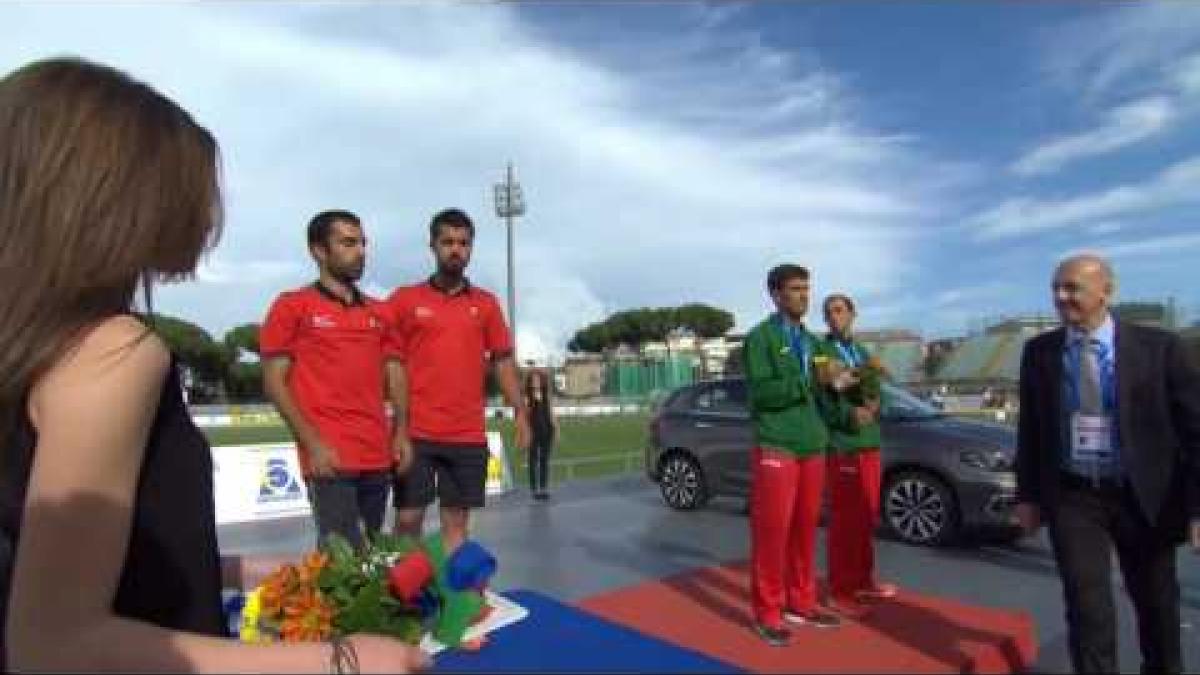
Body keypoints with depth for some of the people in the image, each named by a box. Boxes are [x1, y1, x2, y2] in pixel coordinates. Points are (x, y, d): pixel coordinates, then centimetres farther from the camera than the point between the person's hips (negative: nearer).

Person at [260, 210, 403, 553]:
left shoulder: (378, 312, 15)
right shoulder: (292, 306, 1)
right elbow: (274, 383, -3)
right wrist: (311, 443, -12)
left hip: (378, 457, 5)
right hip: (329, 457, -5)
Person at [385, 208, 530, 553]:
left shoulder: (486, 303, 10)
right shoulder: (404, 299, 2)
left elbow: (503, 361, 11)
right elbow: (392, 364, 2)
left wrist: (520, 413, 2)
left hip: (469, 436, 2)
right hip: (417, 433, -2)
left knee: (456, 523, 9)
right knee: (408, 519, 3)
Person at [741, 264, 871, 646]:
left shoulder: (812, 342, 16)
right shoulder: (760, 338, -5)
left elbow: (817, 397, 15)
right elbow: (761, 393, -17)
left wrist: (848, 414, -2)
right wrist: (818, 382, -22)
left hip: (812, 447, 6)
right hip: (776, 447, -6)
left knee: (805, 530, 11)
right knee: (771, 531, -2)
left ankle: (800, 604, 24)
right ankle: (767, 613, 9)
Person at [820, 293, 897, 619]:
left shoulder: (864, 353, 18)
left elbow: (875, 393, 17)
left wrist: (874, 405, -5)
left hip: (870, 444, 7)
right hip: (841, 446, -7)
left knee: (867, 518, 14)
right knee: (844, 520, -4)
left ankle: (863, 580, 28)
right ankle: (840, 590, 6)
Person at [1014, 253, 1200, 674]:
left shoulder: (1159, 347, -9)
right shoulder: (1039, 351, -3)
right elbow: (1029, 428, 4)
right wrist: (1028, 495, 4)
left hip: (1143, 498, 0)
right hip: (1073, 498, 0)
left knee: (1156, 604, 20)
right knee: (1087, 607, -2)